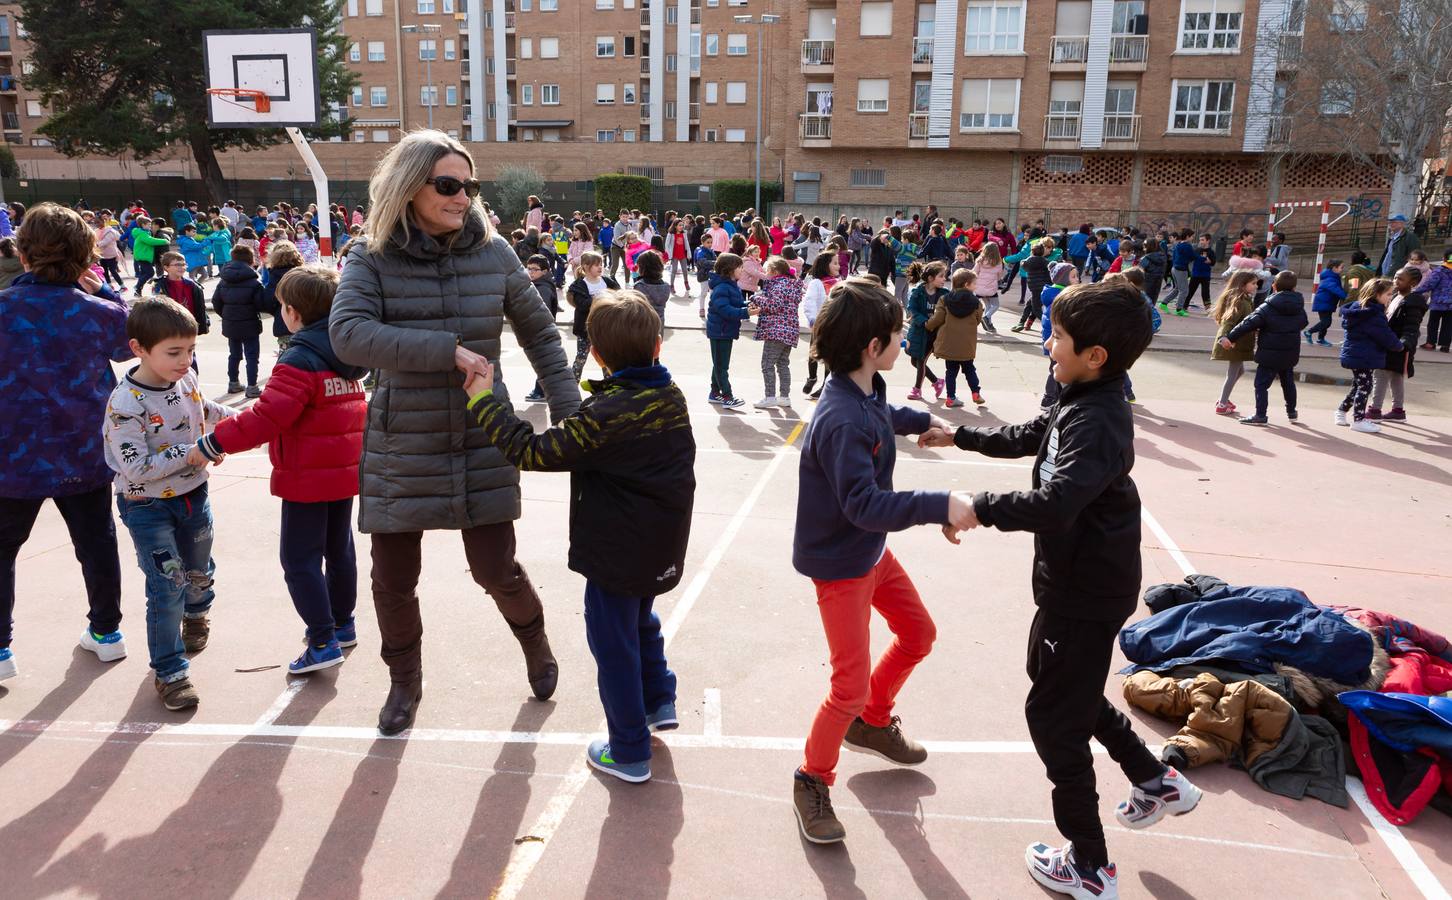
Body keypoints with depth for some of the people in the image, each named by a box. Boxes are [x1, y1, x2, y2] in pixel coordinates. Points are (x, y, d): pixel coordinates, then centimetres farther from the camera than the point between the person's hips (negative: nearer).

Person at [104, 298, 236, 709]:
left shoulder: (186, 378, -6)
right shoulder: (126, 403, -26)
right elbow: (137, 468, -27)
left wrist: (231, 417, 2)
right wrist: (190, 454, -28)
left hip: (193, 495, 6)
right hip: (147, 506, -6)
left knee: (198, 571, 24)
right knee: (167, 587, -5)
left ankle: (196, 613, 57)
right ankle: (168, 670, 11)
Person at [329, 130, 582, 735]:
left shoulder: (491, 252, -2)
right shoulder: (372, 258, -7)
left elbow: (538, 332, 7)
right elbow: (348, 334, -23)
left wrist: (567, 407, -1)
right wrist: (448, 350, -29)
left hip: (482, 444, 0)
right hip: (401, 447, 0)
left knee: (497, 570, 4)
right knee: (393, 581, 9)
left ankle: (536, 646, 37)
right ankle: (405, 682, 36)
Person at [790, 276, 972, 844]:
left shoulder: (869, 389, -3)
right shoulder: (841, 421, -32)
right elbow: (864, 506, -36)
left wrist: (921, 421, 29)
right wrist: (941, 506, -40)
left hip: (872, 549, 10)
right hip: (838, 562, -10)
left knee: (918, 633, 23)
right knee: (851, 685, -5)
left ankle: (872, 722, 44)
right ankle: (813, 781, 19)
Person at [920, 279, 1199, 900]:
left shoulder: (1097, 423, -28)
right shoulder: (1079, 405, 3)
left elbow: (1053, 504, -40)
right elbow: (1027, 438, 22)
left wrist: (981, 508, -28)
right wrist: (959, 436, 24)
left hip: (1086, 592, -10)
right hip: (1075, 579, 10)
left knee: (1054, 716, 3)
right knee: (1064, 685, 27)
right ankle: (1157, 782, 42)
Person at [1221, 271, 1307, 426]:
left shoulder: (1267, 308, -15)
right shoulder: (1299, 308, 3)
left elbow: (1248, 323, -20)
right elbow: (1302, 324, 19)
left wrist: (1230, 337, -18)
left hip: (1270, 355, -6)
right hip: (1290, 354, 6)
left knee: (1261, 384, -1)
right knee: (1288, 382, 22)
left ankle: (1260, 415, -4)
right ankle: (1291, 412, 33)